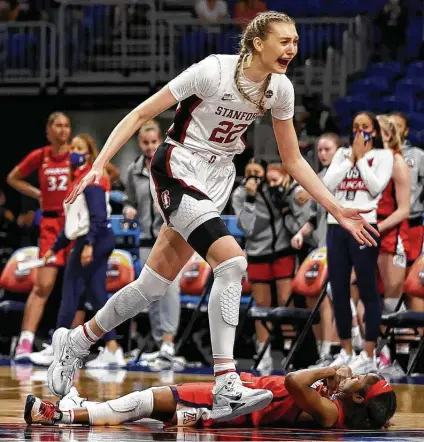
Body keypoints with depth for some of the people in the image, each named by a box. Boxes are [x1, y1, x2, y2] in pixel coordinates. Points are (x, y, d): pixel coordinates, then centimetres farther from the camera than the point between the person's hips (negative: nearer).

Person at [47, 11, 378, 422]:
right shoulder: (213, 71, -20)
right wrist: (98, 165, -23)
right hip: (178, 169, -7)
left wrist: (338, 211, 4)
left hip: (218, 180, 7)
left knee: (154, 285, 7)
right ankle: (226, 388, -25)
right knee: (232, 260, -26)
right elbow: (141, 114, -15)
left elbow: (293, 162, 9)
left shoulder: (280, 89, -2)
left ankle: (74, 341, 29)